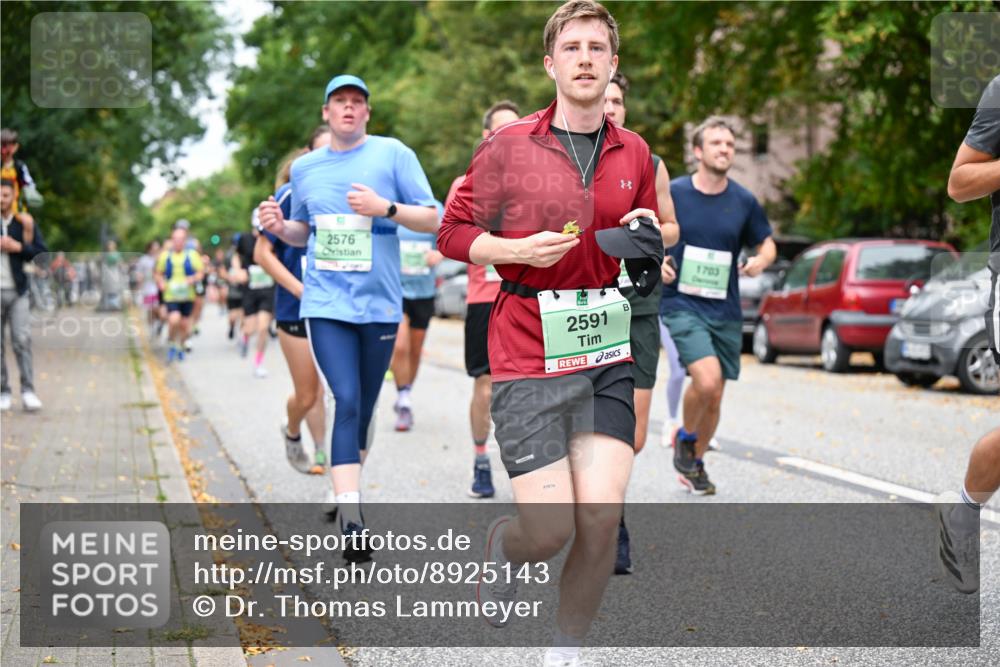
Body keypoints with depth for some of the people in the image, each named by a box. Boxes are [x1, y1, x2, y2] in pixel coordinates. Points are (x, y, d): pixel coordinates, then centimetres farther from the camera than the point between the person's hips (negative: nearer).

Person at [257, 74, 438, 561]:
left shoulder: (393, 153, 1)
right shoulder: (304, 168, 11)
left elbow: (431, 220, -1)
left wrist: (385, 208, -18)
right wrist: (280, 227, 1)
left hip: (379, 303, 0)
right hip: (326, 303, 0)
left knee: (363, 410, 10)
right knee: (347, 402, -14)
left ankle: (347, 496, 31)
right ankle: (351, 521, -17)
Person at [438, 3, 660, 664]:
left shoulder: (633, 152, 10)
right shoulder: (507, 147, -2)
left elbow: (650, 242, 24)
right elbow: (453, 233, 3)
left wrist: (645, 238, 0)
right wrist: (519, 250, -14)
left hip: (607, 353, 4)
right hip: (528, 355, -3)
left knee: (602, 517, -7)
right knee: (550, 532, -8)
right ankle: (500, 546, 30)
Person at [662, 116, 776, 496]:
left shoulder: (744, 201, 3)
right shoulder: (671, 194, -5)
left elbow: (767, 244, 15)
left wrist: (760, 261, -8)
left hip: (725, 311, 4)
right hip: (681, 304, -4)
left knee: (714, 396, 9)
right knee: (706, 379, -24)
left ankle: (695, 464, 32)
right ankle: (685, 438, 6)